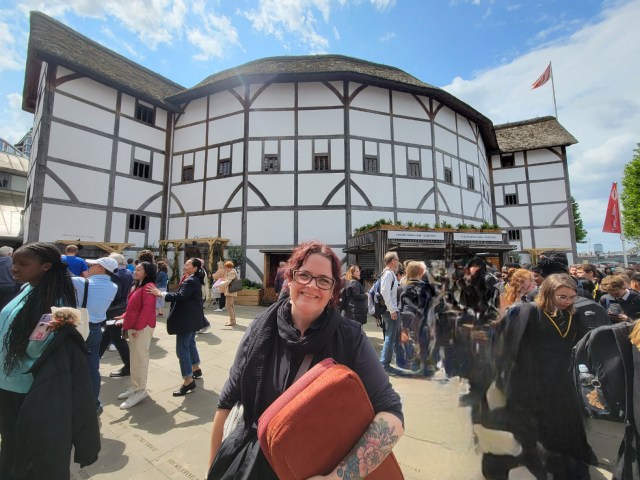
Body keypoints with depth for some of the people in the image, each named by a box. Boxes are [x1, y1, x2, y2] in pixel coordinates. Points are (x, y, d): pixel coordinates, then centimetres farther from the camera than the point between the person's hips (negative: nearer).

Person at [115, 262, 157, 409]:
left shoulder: (149, 286, -15)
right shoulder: (137, 286, 17)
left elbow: (147, 309, -22)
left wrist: (138, 327, -22)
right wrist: (124, 318, 12)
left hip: (142, 328, -10)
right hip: (133, 326, 10)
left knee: (140, 358, -3)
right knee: (135, 358, 16)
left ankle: (140, 390, 7)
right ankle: (135, 387, 27)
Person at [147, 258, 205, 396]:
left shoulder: (191, 281, -20)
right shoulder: (194, 280, 12)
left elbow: (179, 296, -31)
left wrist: (160, 294, -32)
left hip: (187, 319, -11)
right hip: (191, 318, 11)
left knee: (182, 349, -7)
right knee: (190, 344, 23)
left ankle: (188, 381, -1)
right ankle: (196, 369, 39)